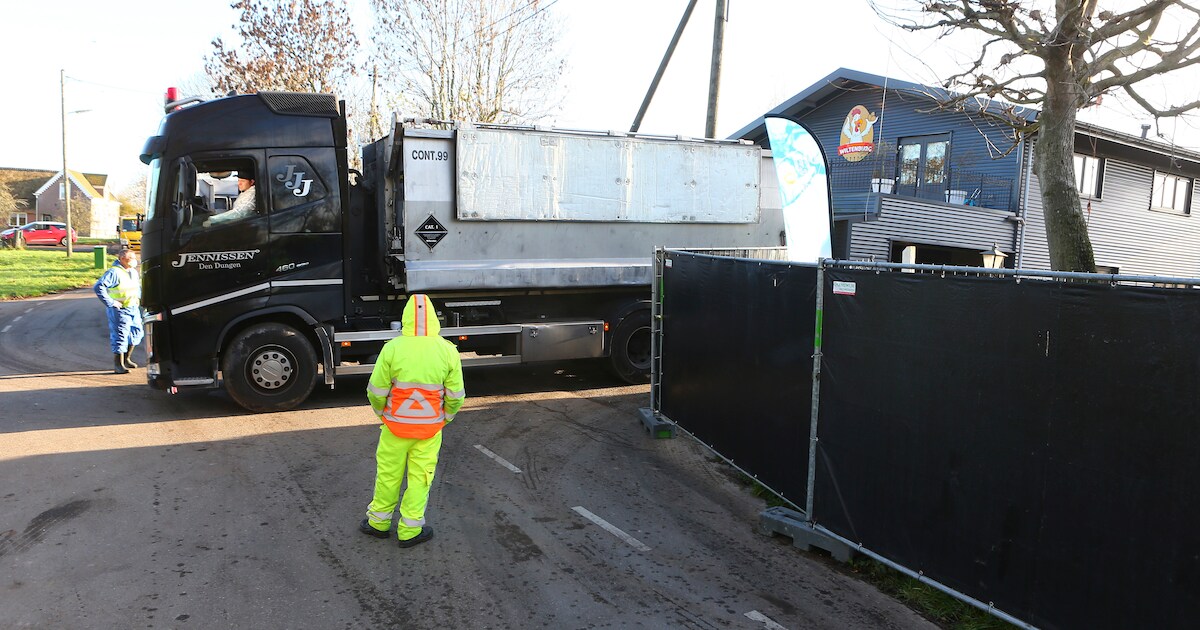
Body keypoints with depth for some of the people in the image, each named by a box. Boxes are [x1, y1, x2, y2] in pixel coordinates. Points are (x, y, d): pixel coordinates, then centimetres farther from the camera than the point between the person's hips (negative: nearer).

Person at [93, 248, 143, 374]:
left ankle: (126, 359, 32)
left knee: (136, 332, 15)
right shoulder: (114, 272, -18)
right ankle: (118, 365, 3)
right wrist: (110, 302, -23)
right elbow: (98, 287, -24)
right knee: (120, 336, -5)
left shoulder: (134, 272, 9)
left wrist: (138, 298, 17)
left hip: (133, 308, 8)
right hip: (120, 310, -8)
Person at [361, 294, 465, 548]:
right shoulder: (448, 350, -10)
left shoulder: (392, 348, -13)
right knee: (420, 477, 13)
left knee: (388, 473, 16)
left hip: (396, 425, 0)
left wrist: (382, 413, 12)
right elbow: (455, 396, -5)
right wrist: (444, 418, 13)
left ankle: (379, 522, 33)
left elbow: (376, 391, -8)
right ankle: (410, 530, 23)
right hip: (430, 428, 0)